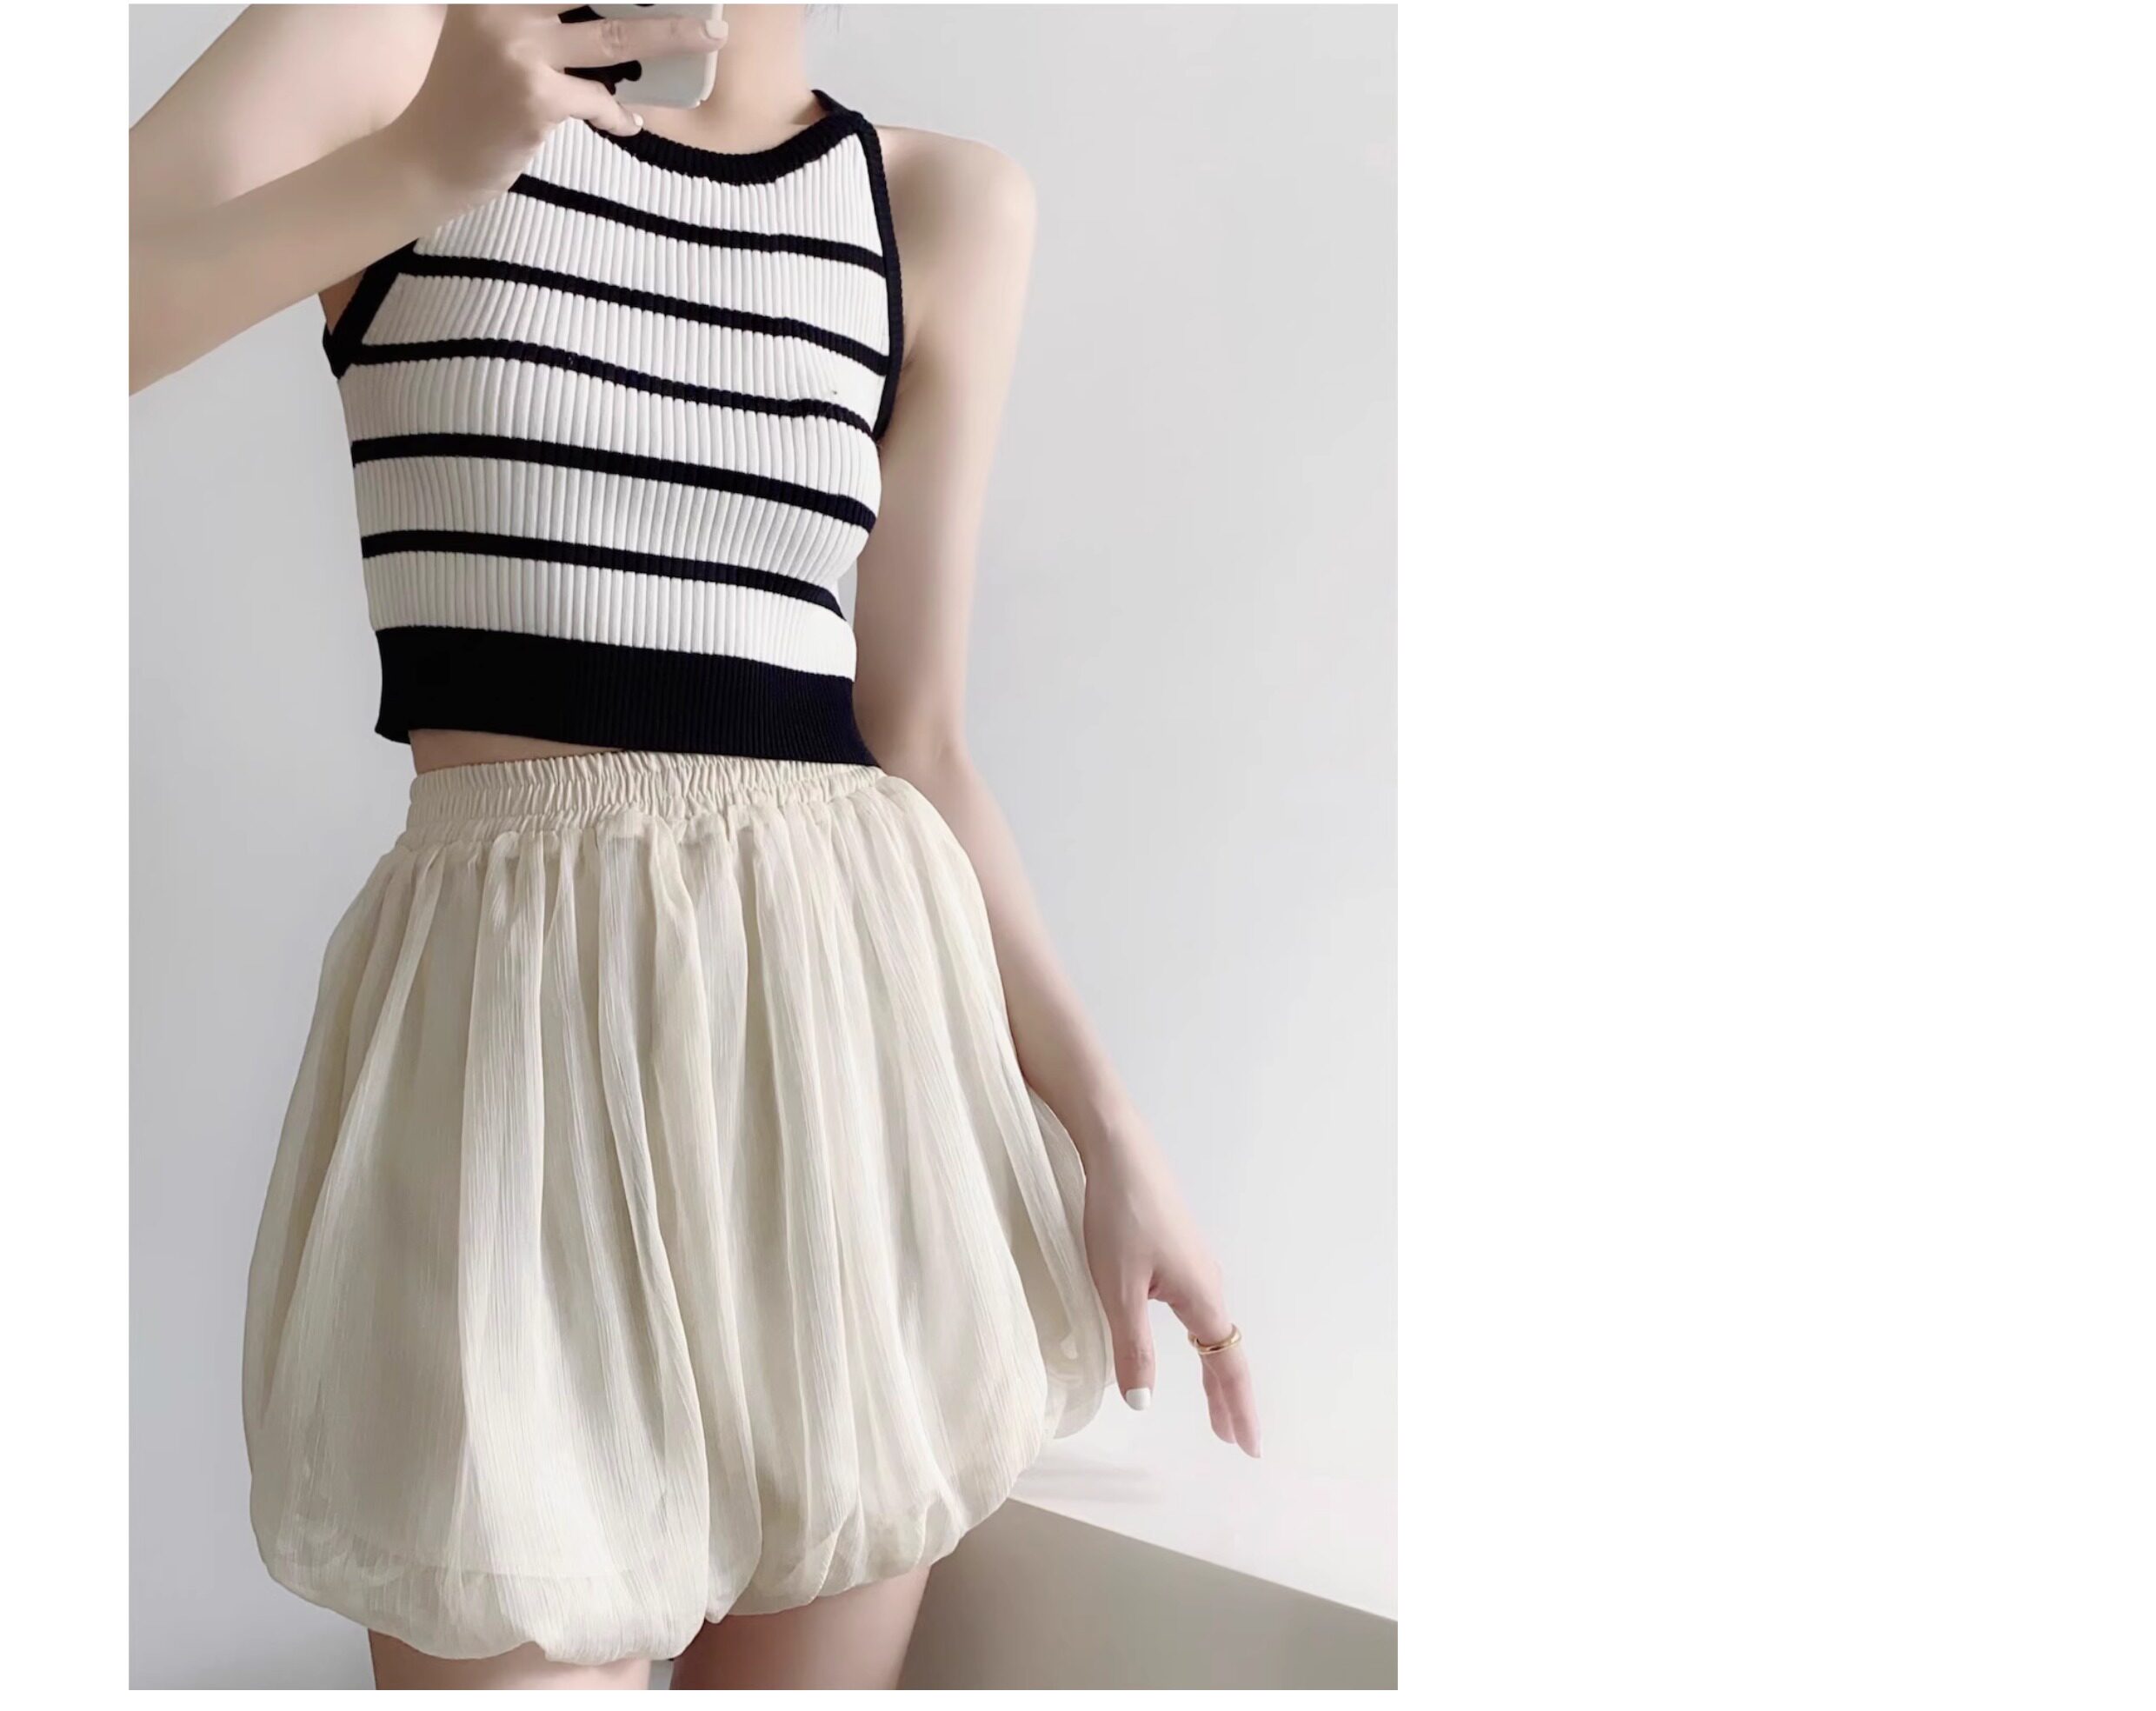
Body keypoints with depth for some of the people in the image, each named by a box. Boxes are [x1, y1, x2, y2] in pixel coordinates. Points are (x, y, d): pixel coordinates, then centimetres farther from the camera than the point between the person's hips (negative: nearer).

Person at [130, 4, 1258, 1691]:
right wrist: (413, 165, -19)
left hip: (861, 1004, 3)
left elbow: (914, 739, 7)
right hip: (518, 1001, -2)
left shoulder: (948, 207, 9)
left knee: (819, 1656, 11)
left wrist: (1103, 1121, 2)